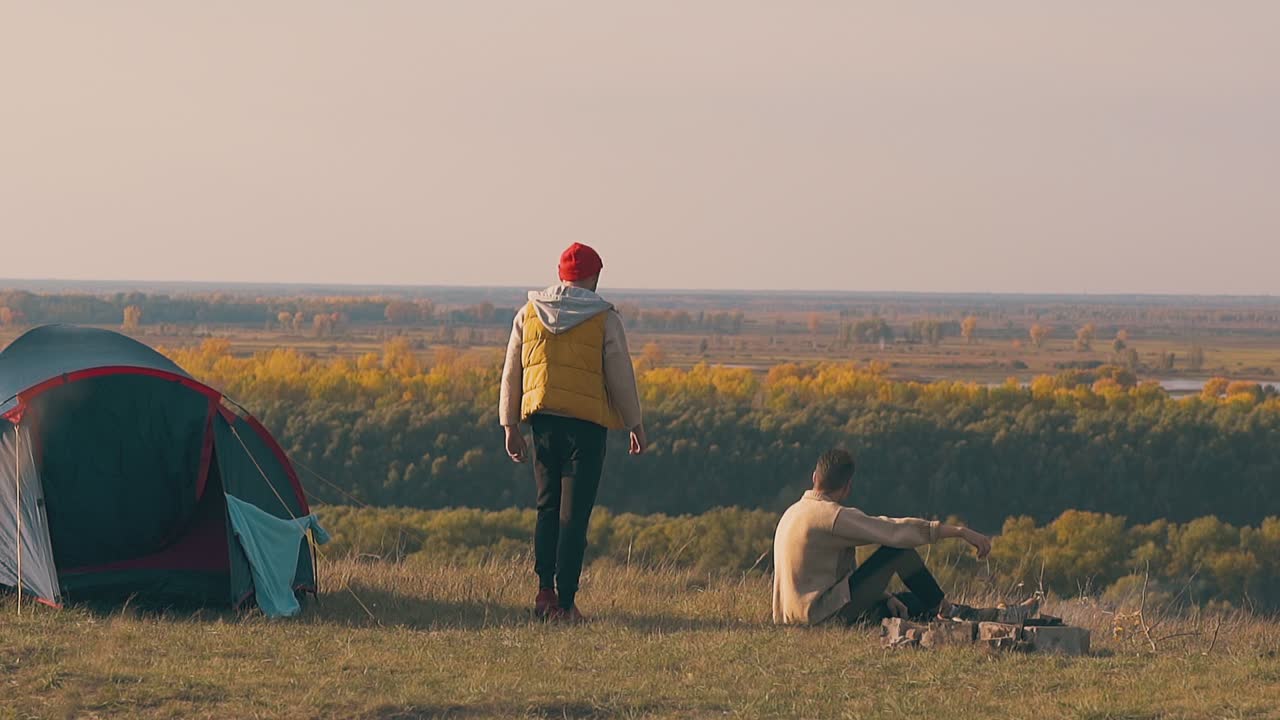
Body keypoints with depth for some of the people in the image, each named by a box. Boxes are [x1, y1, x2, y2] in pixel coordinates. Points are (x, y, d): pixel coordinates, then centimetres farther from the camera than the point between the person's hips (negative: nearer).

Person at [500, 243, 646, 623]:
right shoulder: (604, 318, -3)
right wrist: (635, 424, 9)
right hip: (586, 423, -3)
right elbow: (620, 375, -1)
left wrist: (510, 426, 11)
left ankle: (544, 590, 7)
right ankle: (565, 602, -5)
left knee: (547, 507, 16)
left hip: (543, 421, 3)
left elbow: (512, 373, 7)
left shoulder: (529, 314, 7)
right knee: (574, 514, -2)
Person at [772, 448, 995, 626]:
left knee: (909, 600, 19)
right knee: (900, 550, -6)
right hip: (822, 612, -9)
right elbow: (896, 530, -17)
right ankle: (945, 610, 8)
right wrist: (961, 532, -13)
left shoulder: (794, 513, 14)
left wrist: (885, 597, 11)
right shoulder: (833, 516, -16)